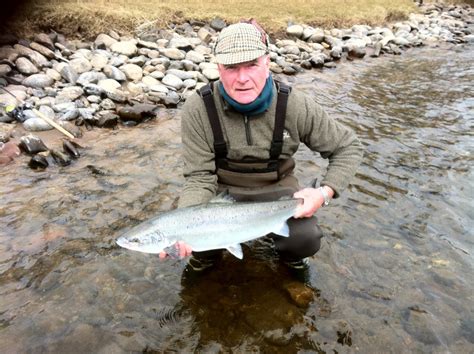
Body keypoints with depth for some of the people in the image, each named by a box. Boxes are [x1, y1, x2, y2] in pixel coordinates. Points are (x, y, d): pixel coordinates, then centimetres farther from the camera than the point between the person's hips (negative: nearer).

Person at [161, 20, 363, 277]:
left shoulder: (296, 106, -19)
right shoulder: (198, 110, -20)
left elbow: (348, 147, -7)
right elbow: (200, 177, -17)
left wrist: (325, 193, -23)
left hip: (276, 188, 0)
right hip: (222, 188, 1)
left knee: (306, 241, -25)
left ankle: (289, 252, 14)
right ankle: (208, 251, 12)